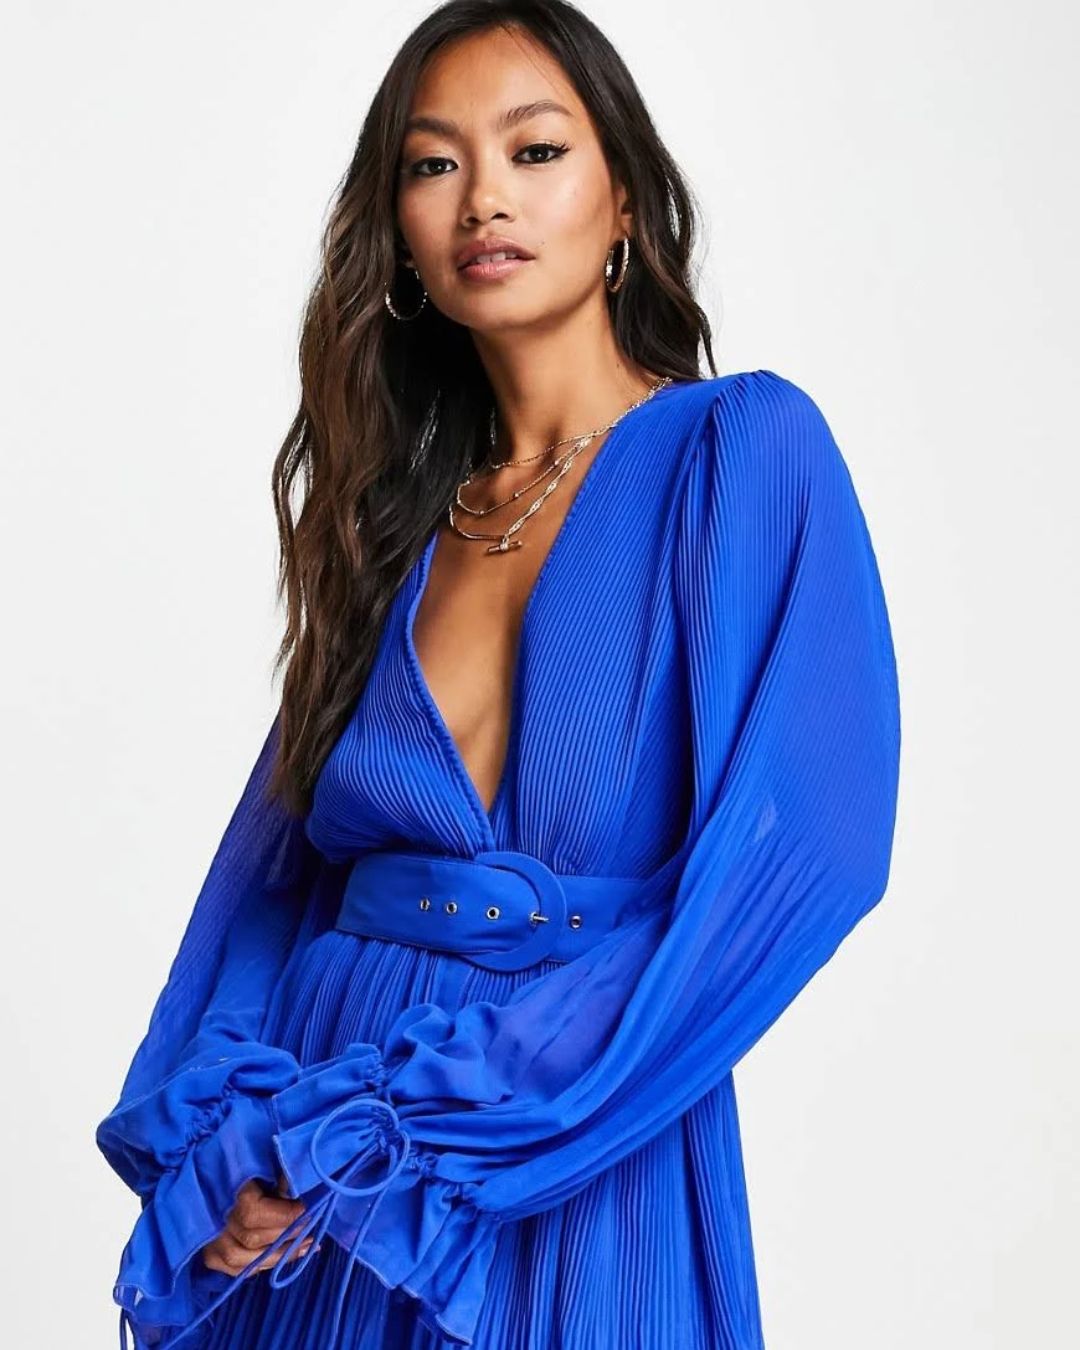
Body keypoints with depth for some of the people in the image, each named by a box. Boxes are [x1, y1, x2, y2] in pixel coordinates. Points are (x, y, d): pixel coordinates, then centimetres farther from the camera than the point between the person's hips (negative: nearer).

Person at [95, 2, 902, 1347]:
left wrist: (387, 1132, -16)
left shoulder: (743, 445, -6)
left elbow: (788, 860, -16)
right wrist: (220, 1136, -12)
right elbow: (277, 868, 7)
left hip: (578, 1195, -4)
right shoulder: (398, 524, 9)